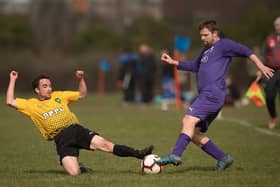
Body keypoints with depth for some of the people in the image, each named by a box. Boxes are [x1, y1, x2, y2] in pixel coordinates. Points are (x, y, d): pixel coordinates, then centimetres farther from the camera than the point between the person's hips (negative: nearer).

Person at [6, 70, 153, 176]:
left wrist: (81, 79, 8)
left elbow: (81, 95, 24)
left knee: (104, 144, -16)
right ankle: (80, 167, 13)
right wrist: (13, 81, 0)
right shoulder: (31, 105, 8)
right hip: (61, 139, -3)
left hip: (76, 129, 3)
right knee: (74, 172, -22)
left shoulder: (58, 96, 19)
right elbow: (10, 102, -3)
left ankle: (139, 154, -14)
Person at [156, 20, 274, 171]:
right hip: (206, 95, 10)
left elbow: (245, 51, -6)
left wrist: (260, 66, -16)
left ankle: (176, 155, -37)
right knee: (194, 134, 8)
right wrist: (174, 62, 33)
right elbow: (194, 66, 41)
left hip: (213, 94, -10)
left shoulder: (223, 44, 2)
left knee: (189, 120, -25)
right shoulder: (206, 50, 28)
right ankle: (223, 158, 12)